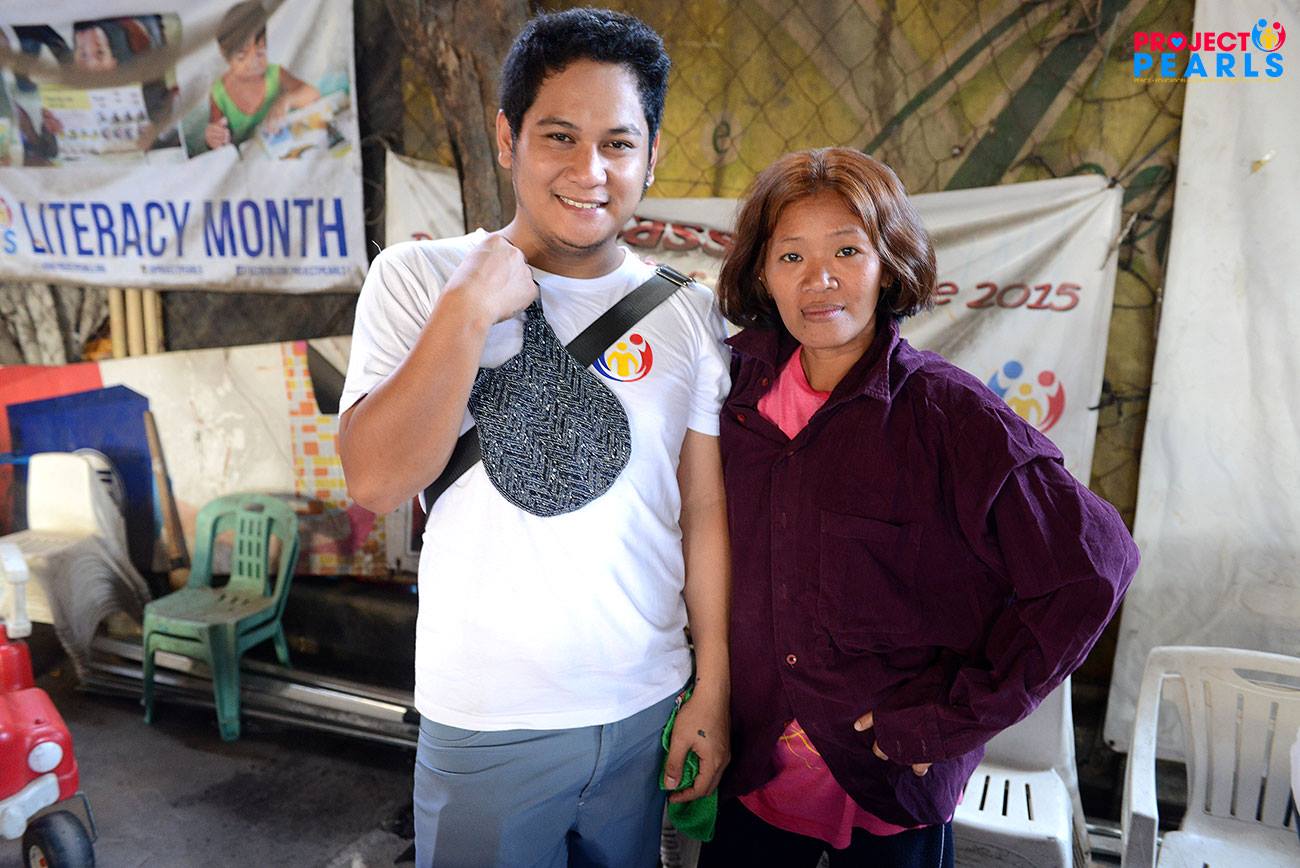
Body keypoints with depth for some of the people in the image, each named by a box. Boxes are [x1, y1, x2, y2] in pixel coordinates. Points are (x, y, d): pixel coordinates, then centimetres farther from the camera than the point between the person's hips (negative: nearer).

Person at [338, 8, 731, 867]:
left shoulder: (687, 313, -1)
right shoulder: (419, 277, -6)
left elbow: (705, 512, 1)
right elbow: (375, 481, -14)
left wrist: (713, 693, 3)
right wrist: (472, 309, -21)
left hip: (646, 710, 2)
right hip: (487, 723, -2)